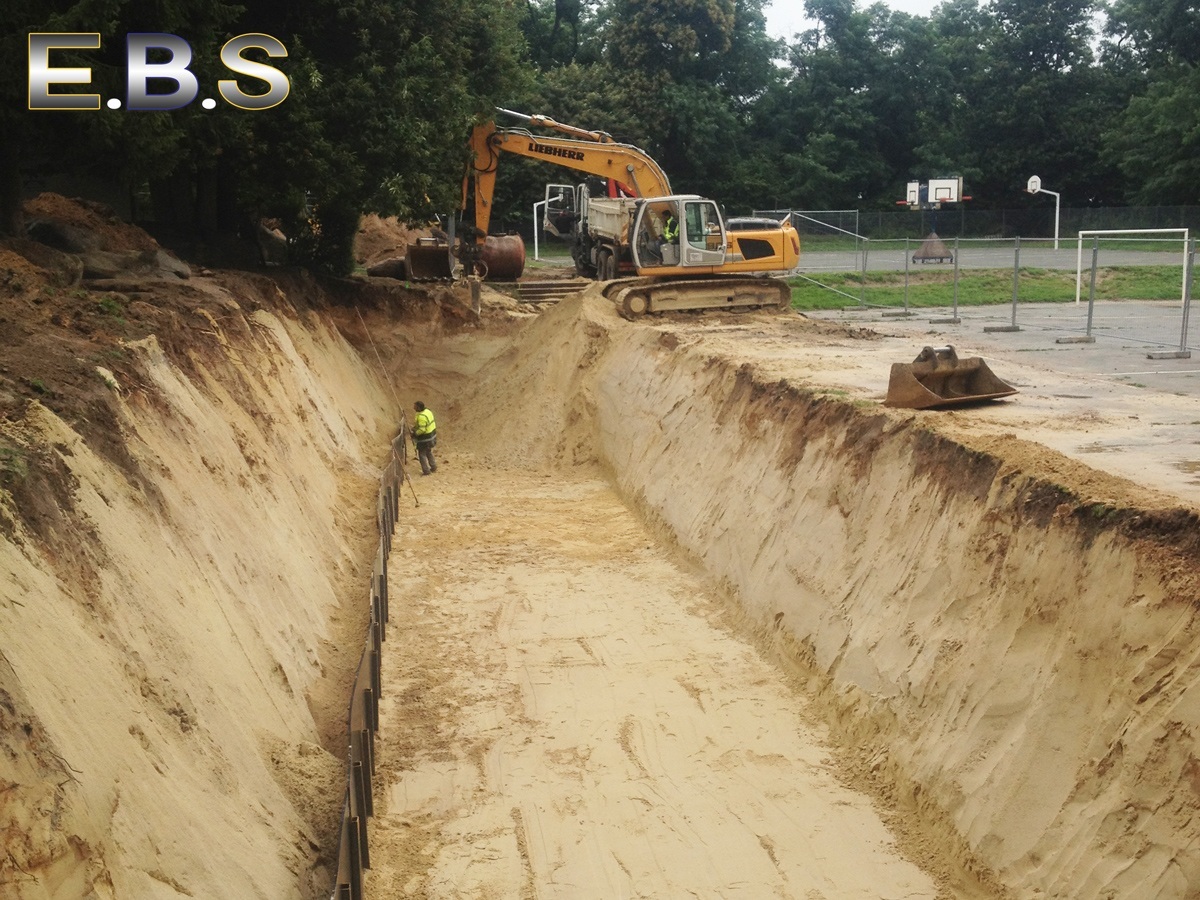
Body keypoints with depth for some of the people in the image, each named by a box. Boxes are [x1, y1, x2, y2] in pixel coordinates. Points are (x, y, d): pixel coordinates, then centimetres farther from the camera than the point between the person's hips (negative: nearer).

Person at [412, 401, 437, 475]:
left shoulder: (421, 417, -29)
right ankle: (433, 467, 35)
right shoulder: (428, 411, 1)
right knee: (429, 452, 25)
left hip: (425, 438, -9)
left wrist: (415, 434, -14)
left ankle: (426, 471, 11)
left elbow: (422, 429, -30)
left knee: (422, 454, 5)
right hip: (432, 435, 9)